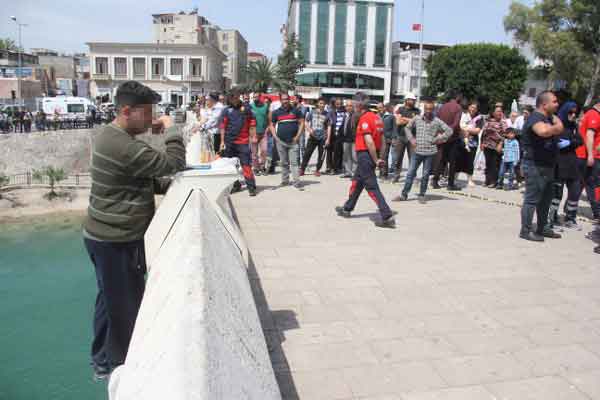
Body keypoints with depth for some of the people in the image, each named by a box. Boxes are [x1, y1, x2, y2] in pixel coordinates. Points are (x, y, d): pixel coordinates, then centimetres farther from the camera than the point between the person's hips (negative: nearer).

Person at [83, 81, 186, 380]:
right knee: (126, 305, 6)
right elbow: (173, 164, -23)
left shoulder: (111, 137, 10)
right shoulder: (122, 146, -26)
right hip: (116, 240, -10)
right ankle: (119, 365, 25)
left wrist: (169, 184, 0)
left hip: (106, 235, 10)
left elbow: (145, 180, 14)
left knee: (110, 300, 22)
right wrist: (171, 129, -10)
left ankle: (102, 360, 38)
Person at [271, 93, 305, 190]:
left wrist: (297, 136, -5)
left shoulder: (295, 111, 3)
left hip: (293, 141, -2)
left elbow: (301, 122, 4)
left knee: (294, 162, -7)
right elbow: (272, 125, 12)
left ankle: (296, 182, -7)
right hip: (281, 142, 2)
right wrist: (275, 136, -1)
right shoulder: (276, 112, 6)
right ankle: (285, 181, 22)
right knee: (284, 163, 11)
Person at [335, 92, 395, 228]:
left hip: (365, 155, -10)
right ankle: (347, 209, 37)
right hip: (372, 156, 10)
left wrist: (375, 160, -17)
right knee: (356, 182, 22)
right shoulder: (376, 117, 12)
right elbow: (381, 138, 13)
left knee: (372, 187, -7)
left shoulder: (364, 119, -16)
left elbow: (369, 141, -24)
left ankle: (387, 218, -8)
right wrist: (378, 157, 13)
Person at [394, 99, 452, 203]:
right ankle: (404, 195, 10)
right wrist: (411, 139, 7)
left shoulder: (437, 121, -2)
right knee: (410, 173, 3)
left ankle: (421, 196, 17)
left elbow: (449, 131, 0)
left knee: (425, 175, 5)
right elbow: (408, 127, 19)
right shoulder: (417, 119, 4)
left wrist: (438, 139, -5)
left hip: (430, 152, -1)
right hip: (417, 151, 2)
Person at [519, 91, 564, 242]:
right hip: (535, 166, -10)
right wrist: (555, 128, -17)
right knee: (532, 199, -6)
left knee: (546, 199, 17)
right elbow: (544, 131, -35)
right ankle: (526, 231, 0)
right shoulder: (535, 118, -17)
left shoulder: (549, 117, 15)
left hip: (547, 166, 10)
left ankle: (542, 228, 28)